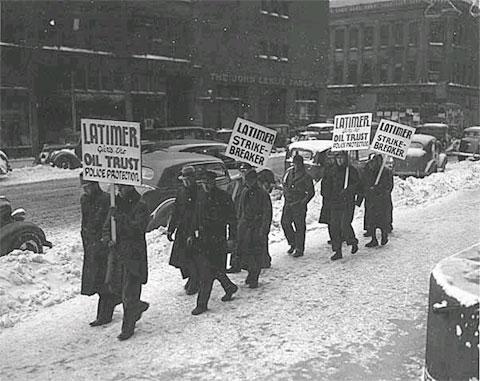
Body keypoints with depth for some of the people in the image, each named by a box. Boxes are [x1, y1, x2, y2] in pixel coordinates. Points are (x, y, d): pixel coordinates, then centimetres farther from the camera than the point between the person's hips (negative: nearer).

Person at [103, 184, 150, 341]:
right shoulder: (116, 204, 9)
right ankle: (138, 306, 38)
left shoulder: (140, 206, -9)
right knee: (115, 286, 13)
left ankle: (128, 328, 12)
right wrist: (109, 239, -8)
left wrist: (122, 218, -29)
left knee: (129, 293, -2)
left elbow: (138, 228, -21)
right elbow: (107, 227, 11)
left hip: (134, 253, -7)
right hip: (117, 251, 7)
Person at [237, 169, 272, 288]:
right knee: (243, 251, 4)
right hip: (244, 226, 5)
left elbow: (267, 214, -10)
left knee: (257, 253, -1)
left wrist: (263, 230, -15)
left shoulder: (263, 194, -9)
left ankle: (254, 278, 12)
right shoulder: (244, 192, 9)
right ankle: (251, 272, 25)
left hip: (257, 227, -5)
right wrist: (239, 224, 16)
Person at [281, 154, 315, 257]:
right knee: (285, 222, 0)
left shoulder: (305, 177, -8)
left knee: (299, 227, -1)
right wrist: (285, 196, 13)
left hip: (299, 204, -5)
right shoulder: (289, 172, 8)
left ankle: (300, 249, 9)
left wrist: (302, 203, -8)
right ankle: (292, 243, 20)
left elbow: (311, 192, -4)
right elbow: (285, 185, 23)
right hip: (288, 203, 5)